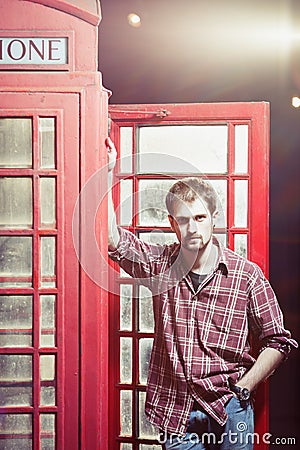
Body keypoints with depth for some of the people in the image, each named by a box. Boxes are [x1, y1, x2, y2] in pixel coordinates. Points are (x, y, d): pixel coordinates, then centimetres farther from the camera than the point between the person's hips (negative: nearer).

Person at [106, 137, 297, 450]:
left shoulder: (247, 274, -7)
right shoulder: (161, 263, 0)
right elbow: (113, 239, -12)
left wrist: (242, 389, -8)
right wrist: (106, 175, -18)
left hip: (229, 411, -1)